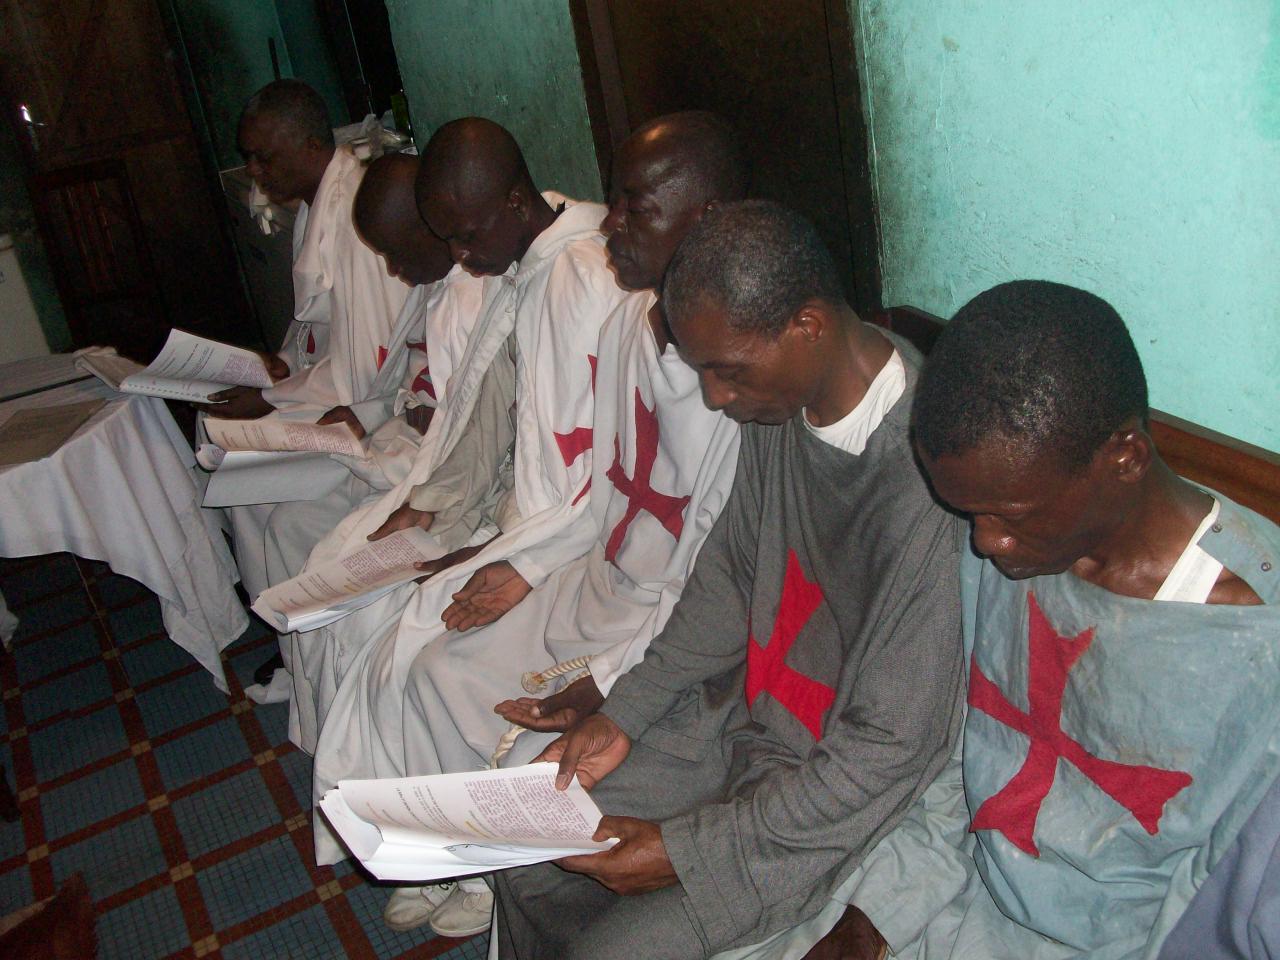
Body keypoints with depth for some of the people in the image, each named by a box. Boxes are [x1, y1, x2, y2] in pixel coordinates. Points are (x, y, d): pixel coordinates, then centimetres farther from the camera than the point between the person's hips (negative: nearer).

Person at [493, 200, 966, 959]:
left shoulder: (927, 486, -32)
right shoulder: (783, 395, -8)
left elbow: (889, 748, -24)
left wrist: (686, 848, -19)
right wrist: (623, 716, 2)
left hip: (842, 789, -7)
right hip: (746, 709, 7)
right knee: (529, 857, 6)